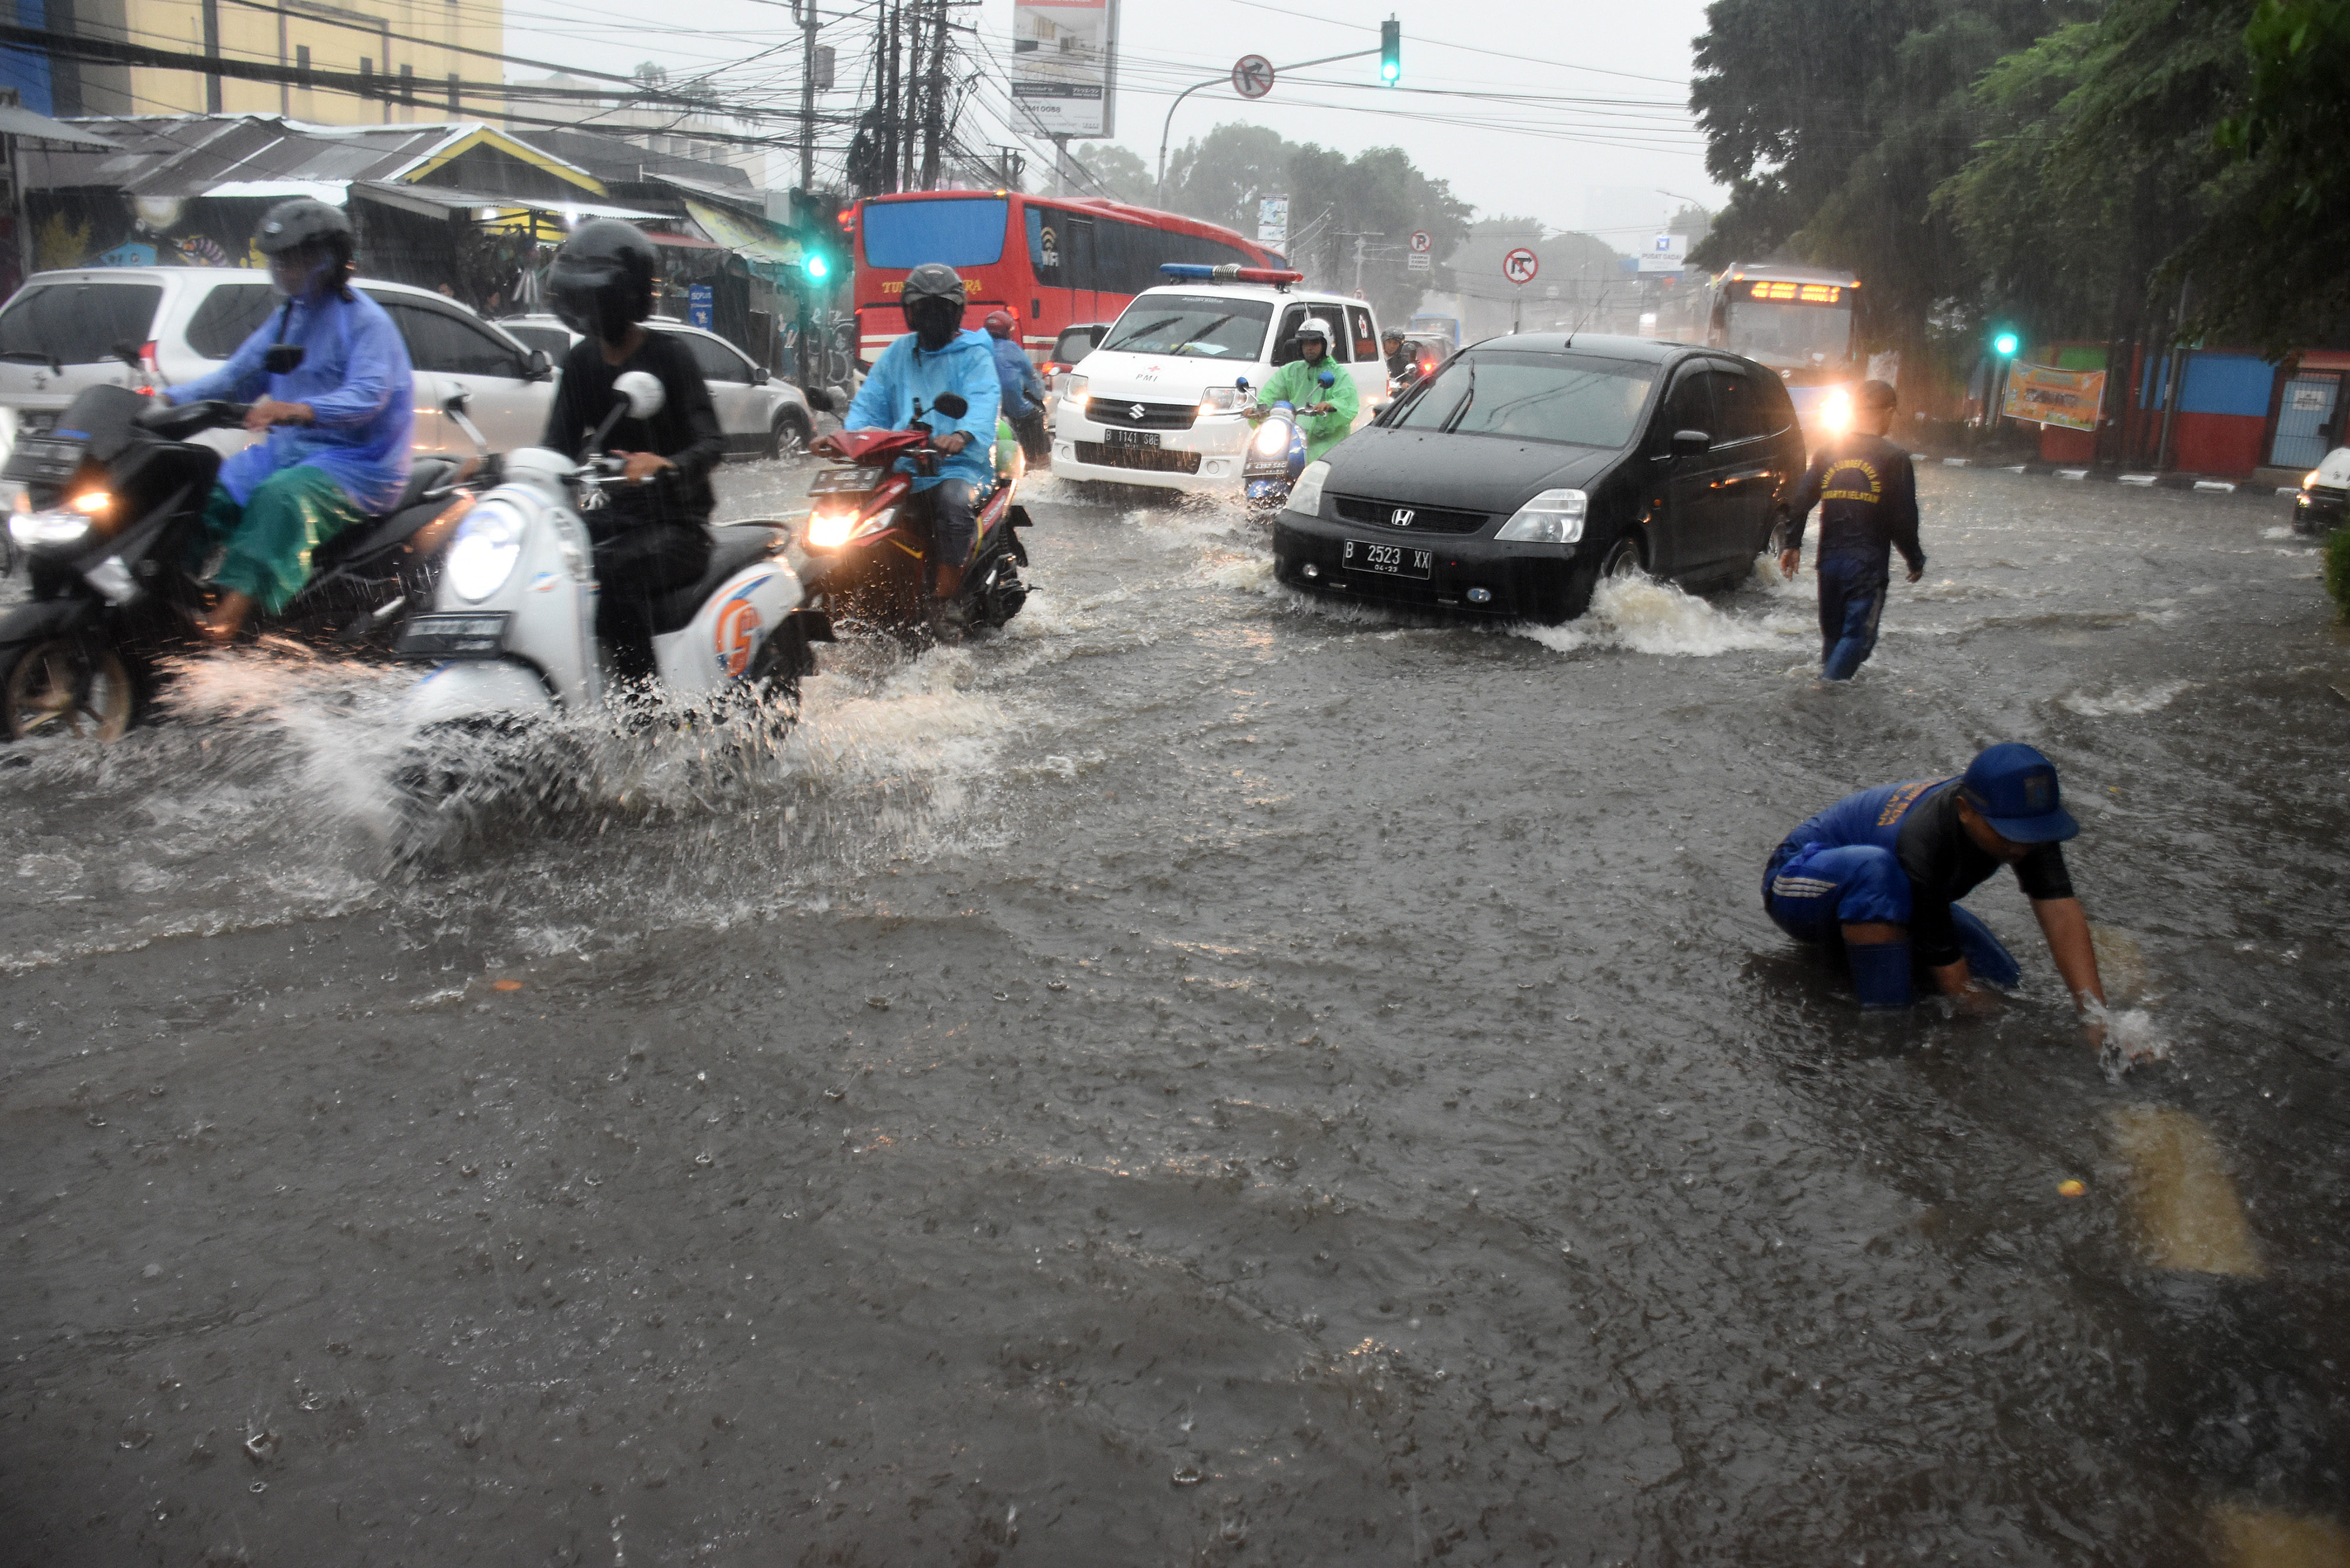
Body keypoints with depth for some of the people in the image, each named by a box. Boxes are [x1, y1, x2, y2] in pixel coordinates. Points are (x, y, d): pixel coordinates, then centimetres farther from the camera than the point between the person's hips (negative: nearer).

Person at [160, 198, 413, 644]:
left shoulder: (365, 320, -9)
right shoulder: (287, 317, 18)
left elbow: (367, 396, -25)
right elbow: (237, 376, 18)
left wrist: (295, 410, -41)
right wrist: (169, 399, 3)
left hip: (359, 461, -9)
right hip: (288, 448, 9)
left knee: (281, 496, -35)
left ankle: (234, 607, -45)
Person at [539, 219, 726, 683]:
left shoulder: (668, 355, -9)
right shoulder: (581, 362, 10)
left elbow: (712, 442, -19)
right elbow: (559, 447, 6)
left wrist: (665, 465, -40)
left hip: (677, 522, -7)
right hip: (617, 514, 7)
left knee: (613, 570, -34)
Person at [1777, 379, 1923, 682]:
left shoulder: (1828, 452, 8)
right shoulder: (1894, 458, -5)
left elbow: (1800, 502, 4)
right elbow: (1903, 519, -5)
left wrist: (1791, 544, 11)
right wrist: (1916, 560, 7)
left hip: (1830, 561, 5)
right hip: (1869, 565, -5)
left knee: (1832, 633, 18)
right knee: (1859, 635, -2)